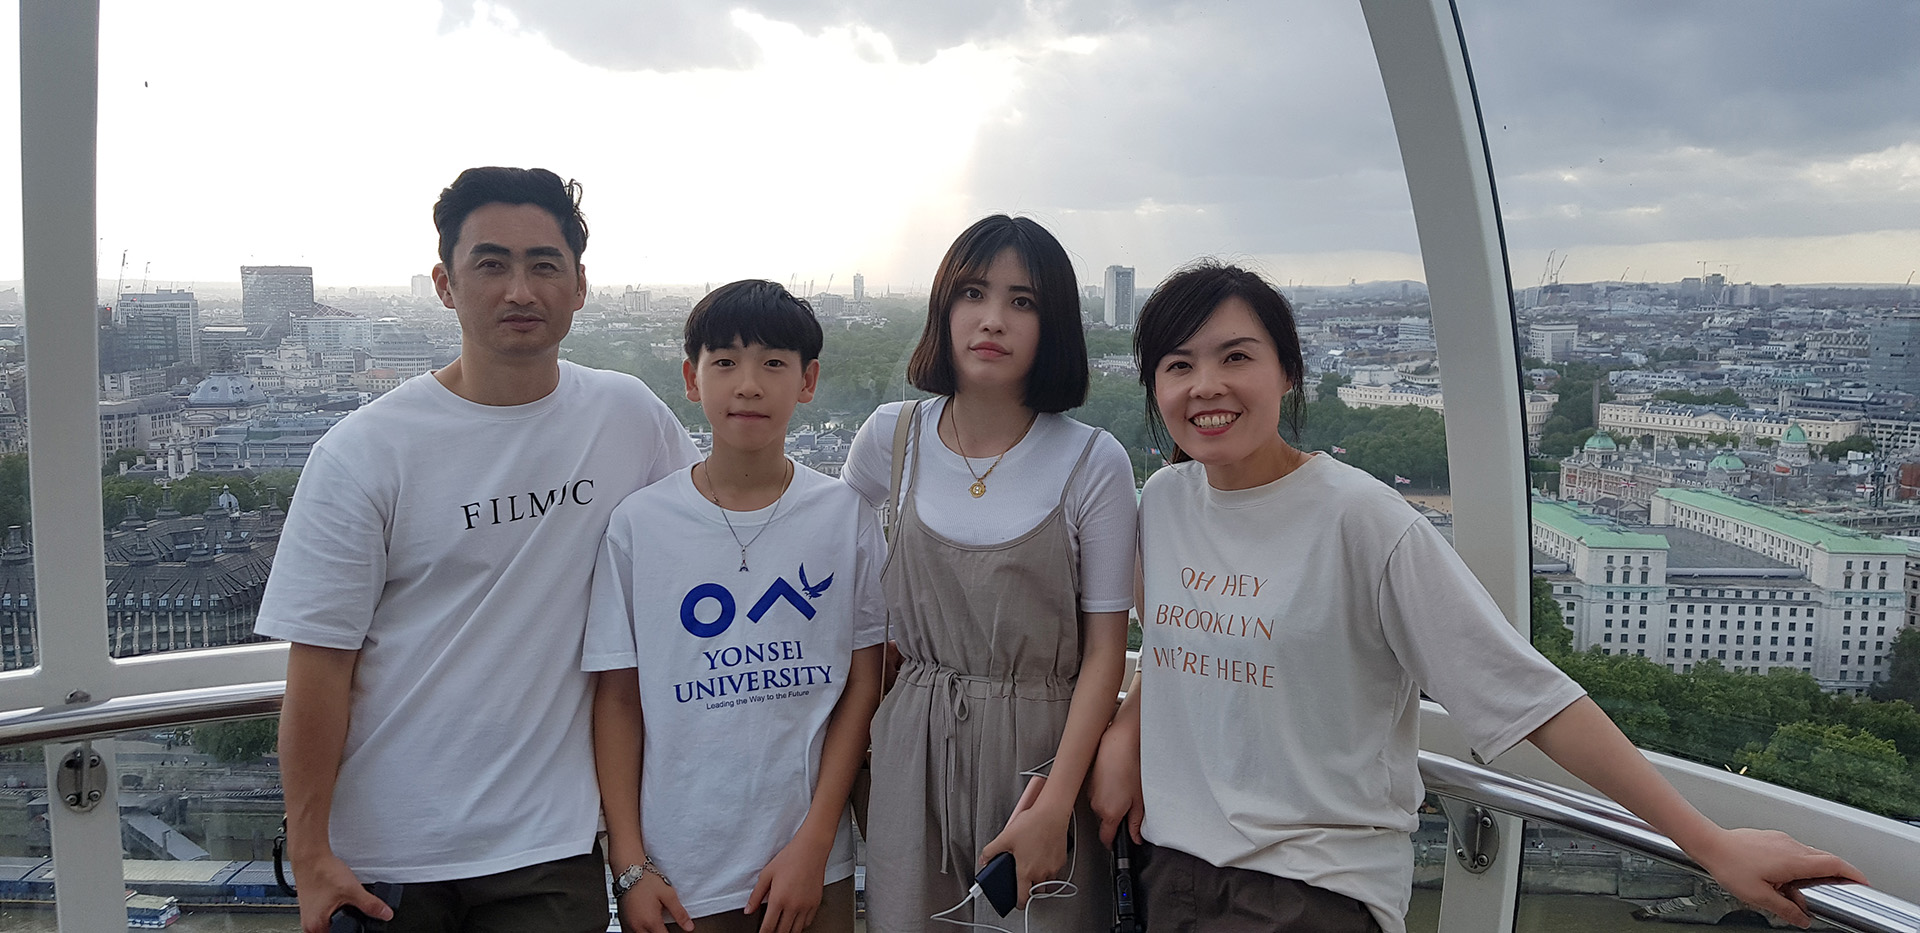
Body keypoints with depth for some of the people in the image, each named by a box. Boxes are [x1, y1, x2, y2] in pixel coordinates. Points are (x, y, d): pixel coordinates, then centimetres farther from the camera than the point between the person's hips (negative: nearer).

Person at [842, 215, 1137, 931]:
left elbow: (1105, 649, -7)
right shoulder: (891, 439, 0)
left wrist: (1054, 807, -13)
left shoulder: (1094, 463, -8)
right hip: (912, 747, 2)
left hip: (1045, 746, -2)